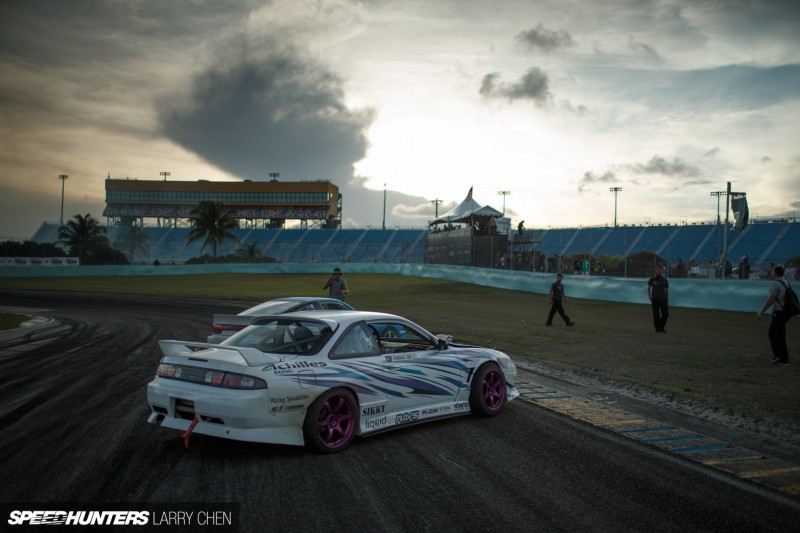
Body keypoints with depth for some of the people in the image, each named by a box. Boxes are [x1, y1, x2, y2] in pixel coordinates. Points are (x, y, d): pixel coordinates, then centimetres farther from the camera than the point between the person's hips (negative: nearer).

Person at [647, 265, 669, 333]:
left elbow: (667, 291, 12)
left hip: (663, 299, 1)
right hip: (655, 299, -1)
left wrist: (667, 300, 6)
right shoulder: (652, 279, 5)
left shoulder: (665, 280, 9)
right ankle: (657, 328, 9)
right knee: (656, 315, -1)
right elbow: (648, 289, 10)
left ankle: (661, 327, 15)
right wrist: (650, 298, 0)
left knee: (666, 314, -4)